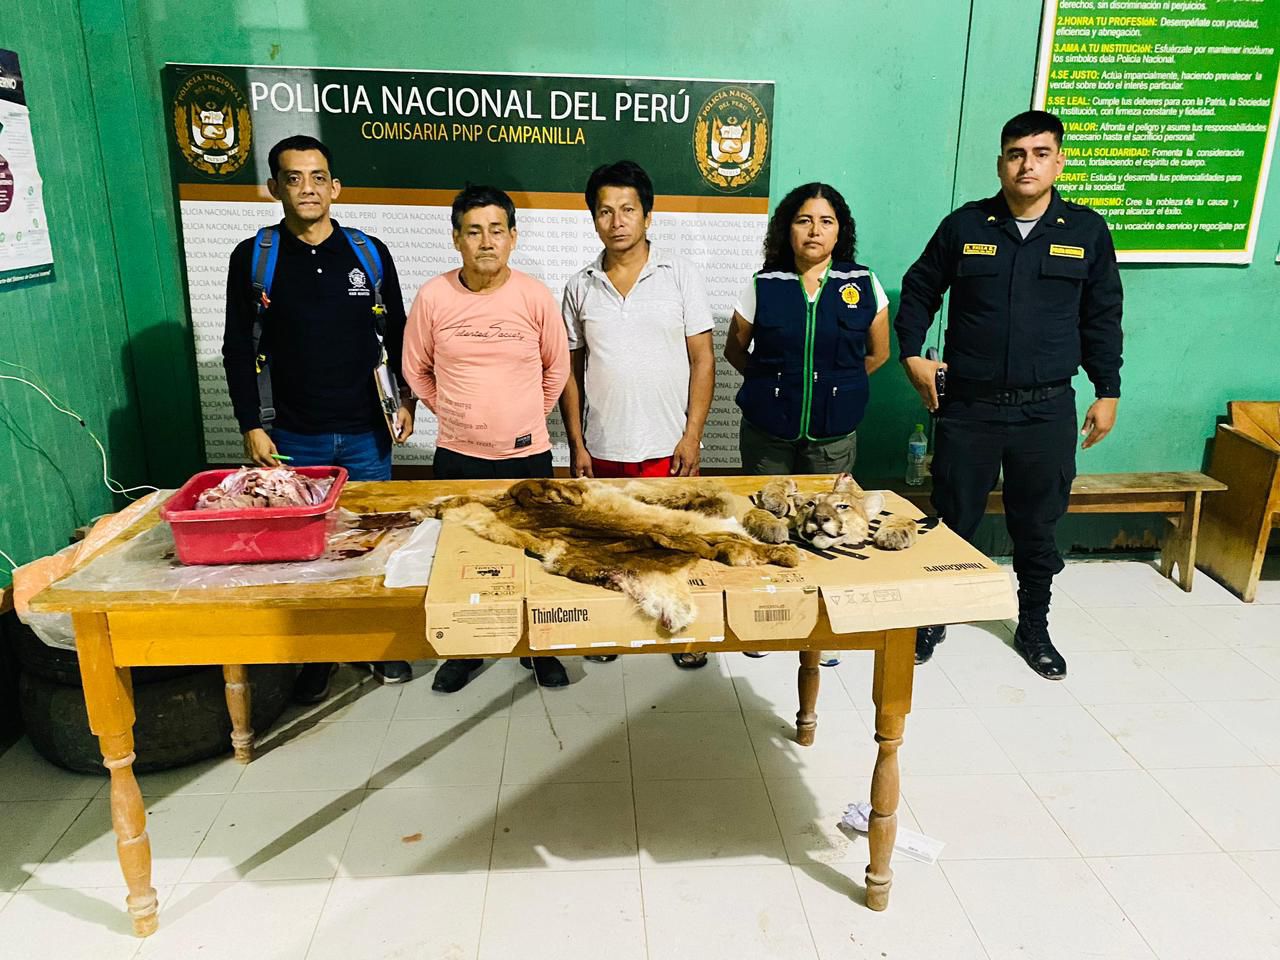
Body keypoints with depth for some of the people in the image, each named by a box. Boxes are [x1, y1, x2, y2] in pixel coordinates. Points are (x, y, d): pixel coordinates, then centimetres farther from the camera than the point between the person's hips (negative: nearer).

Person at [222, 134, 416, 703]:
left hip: (367, 432, 1)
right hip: (292, 437, 0)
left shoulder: (369, 253, 1)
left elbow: (397, 335, 8)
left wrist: (408, 401, 2)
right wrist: (251, 427, -3)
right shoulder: (253, 257, -1)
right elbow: (238, 350, 1)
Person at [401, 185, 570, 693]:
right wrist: (455, 412, 9)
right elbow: (416, 369, 7)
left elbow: (556, 368, 6)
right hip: (456, 456, 1)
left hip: (526, 455, 0)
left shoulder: (535, 296, -8)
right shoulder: (432, 296, -7)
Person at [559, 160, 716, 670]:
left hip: (669, 447, -1)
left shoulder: (680, 274, -2)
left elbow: (702, 359, -2)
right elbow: (570, 370, 7)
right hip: (602, 450, 2)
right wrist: (576, 445, 2)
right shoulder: (580, 286, 4)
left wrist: (692, 436, -8)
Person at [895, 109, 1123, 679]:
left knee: (1038, 526, 12)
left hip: (1047, 409, 1)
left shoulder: (1086, 231, 2)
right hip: (968, 404, -1)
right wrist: (912, 355, -1)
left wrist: (1108, 392, 7)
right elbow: (918, 292, 10)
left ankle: (1033, 629, 32)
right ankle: (932, 620, 27)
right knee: (952, 520, 8)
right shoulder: (964, 226, 0)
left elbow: (1102, 318, 7)